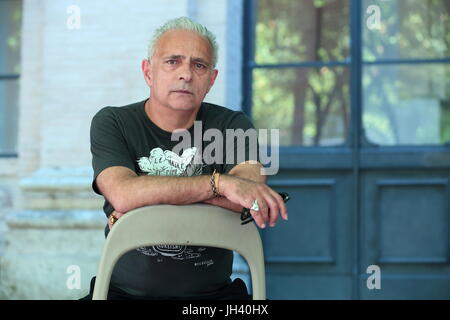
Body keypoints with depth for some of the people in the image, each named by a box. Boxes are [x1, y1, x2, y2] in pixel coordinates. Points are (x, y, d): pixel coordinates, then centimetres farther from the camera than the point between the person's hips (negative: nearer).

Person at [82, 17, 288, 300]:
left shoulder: (232, 125, 5)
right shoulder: (112, 123, 1)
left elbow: (251, 194, -14)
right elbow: (122, 194, -20)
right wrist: (221, 183, -22)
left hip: (212, 292, 2)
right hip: (127, 291, -1)